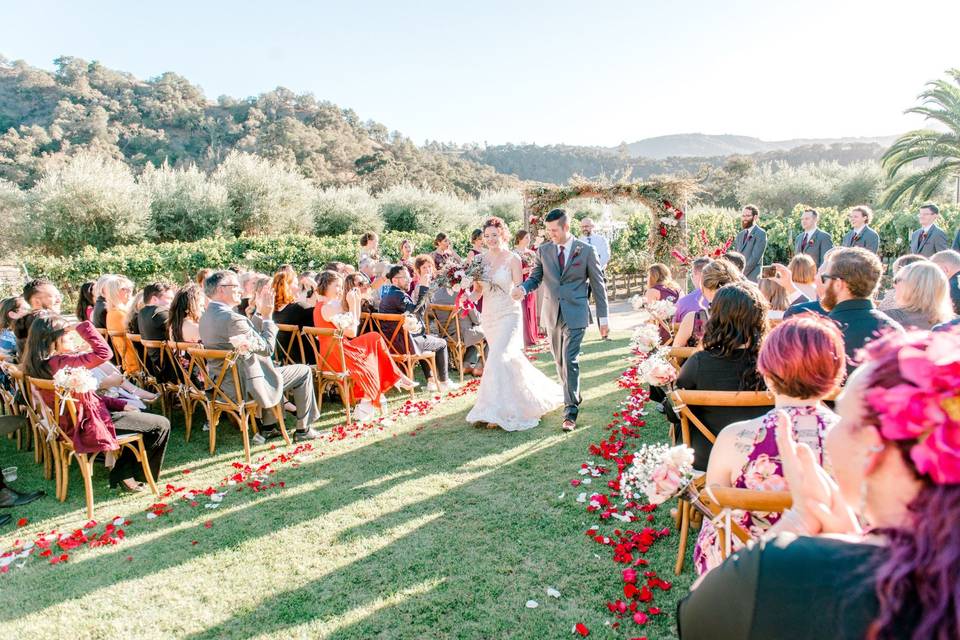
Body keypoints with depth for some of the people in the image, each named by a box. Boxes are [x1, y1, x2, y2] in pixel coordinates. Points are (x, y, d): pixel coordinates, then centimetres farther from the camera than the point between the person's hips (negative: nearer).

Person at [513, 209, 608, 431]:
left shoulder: (586, 251, -3)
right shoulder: (543, 250, 5)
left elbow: (598, 285, 1)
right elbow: (535, 277, 10)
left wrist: (603, 318, 0)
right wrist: (522, 288, -14)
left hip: (575, 314, -4)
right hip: (552, 313, 4)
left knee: (570, 361, -10)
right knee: (560, 361, 14)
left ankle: (570, 411, -4)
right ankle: (574, 395, 36)